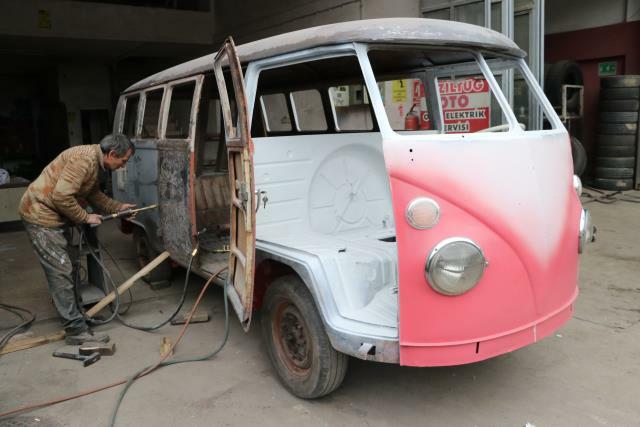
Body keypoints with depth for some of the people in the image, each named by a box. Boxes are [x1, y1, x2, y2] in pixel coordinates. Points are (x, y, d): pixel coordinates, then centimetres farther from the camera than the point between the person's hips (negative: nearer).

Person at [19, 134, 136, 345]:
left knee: (61, 269, 19)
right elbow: (61, 196, -28)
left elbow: (94, 194, 21)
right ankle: (76, 330, -4)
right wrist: (85, 217, -17)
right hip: (41, 214, -10)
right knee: (61, 272, -8)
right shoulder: (84, 159, -24)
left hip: (52, 215, 10)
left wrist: (119, 207, 16)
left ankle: (67, 310, 34)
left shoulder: (95, 161, 9)